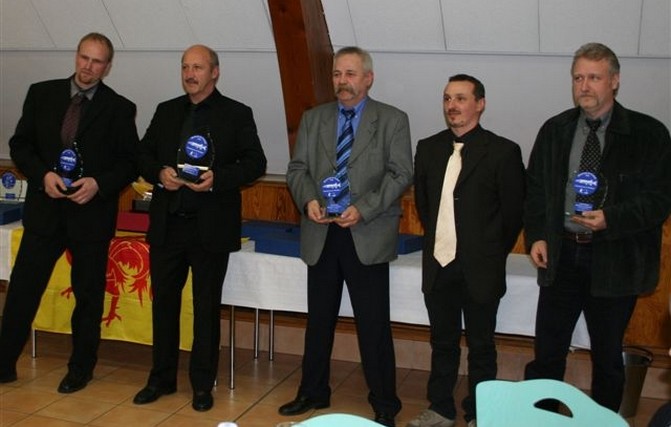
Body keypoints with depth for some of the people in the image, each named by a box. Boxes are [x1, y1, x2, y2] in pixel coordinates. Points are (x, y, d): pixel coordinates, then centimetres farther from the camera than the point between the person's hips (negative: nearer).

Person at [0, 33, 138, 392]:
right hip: (45, 209, 2)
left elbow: (129, 162, 1)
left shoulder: (120, 109, -1)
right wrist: (43, 174, -12)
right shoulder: (41, 94, 4)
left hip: (93, 212, -1)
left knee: (88, 295, 10)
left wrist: (99, 183, -16)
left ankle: (80, 369, 26)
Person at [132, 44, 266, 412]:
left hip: (211, 226, -4)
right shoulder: (166, 111, 12)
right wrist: (159, 173, -9)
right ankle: (162, 378, 26)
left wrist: (217, 180, -19)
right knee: (163, 301, 11)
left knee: (207, 306, 5)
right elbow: (143, 154, 13)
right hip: (167, 224, 4)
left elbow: (255, 163, -4)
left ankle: (202, 384, 18)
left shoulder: (237, 114, 0)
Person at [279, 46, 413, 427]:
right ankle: (313, 393, 30)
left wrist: (363, 209, -17)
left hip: (368, 236, -3)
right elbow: (298, 167, 10)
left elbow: (401, 174, -5)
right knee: (319, 320, 14)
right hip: (321, 235, 4)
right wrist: (308, 199, -11)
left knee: (374, 324, 1)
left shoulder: (393, 120, 2)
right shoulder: (313, 119, 12)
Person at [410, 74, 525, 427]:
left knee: (481, 348, 9)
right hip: (438, 265, 4)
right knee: (443, 343, 16)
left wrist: (492, 253, 2)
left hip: (480, 269, -4)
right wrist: (436, 240, 13)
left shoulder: (503, 152, -9)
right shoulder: (428, 148, 5)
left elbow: (513, 212, -4)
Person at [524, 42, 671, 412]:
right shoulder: (554, 130, 6)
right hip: (561, 254, 3)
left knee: (607, 354, 13)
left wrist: (611, 219, -23)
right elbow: (535, 188, 10)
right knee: (547, 350, 9)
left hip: (614, 260, -2)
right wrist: (535, 235, -1)